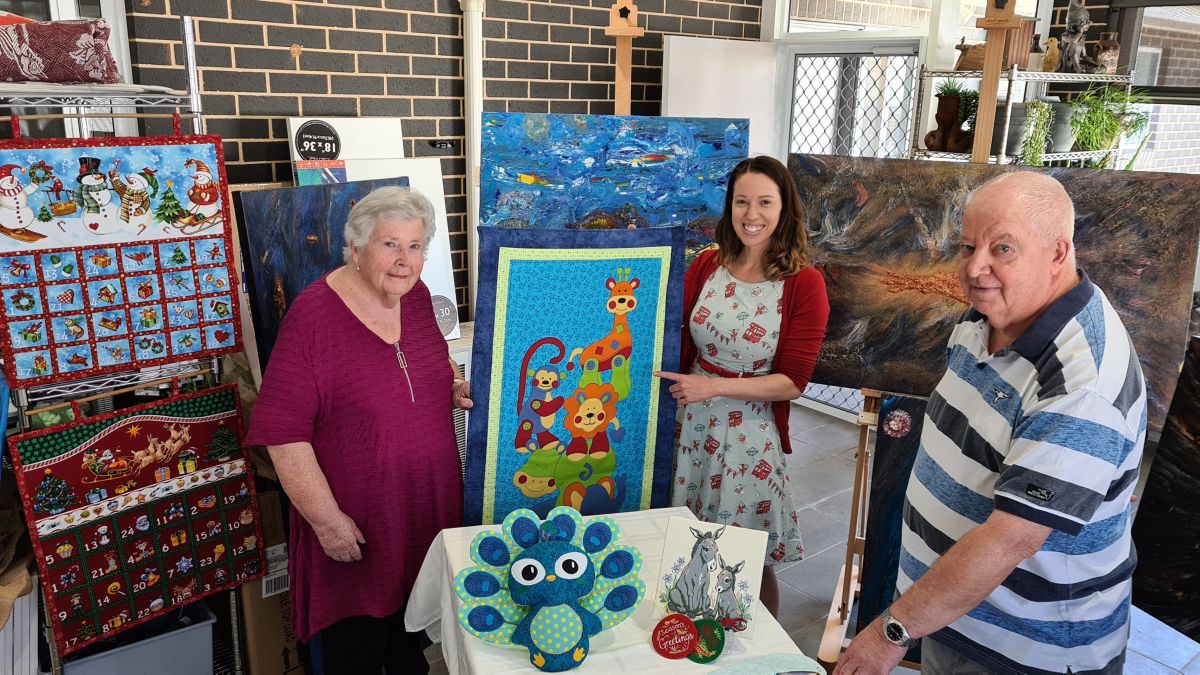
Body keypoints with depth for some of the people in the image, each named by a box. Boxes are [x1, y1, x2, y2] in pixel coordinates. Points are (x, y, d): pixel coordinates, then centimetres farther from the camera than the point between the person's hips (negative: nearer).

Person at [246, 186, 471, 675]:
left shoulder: (415, 294, -3)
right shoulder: (313, 315, -21)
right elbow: (282, 431, -19)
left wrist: (455, 386, -3)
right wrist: (326, 519, -18)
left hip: (429, 501, 6)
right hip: (357, 517, -5)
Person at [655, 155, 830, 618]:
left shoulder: (804, 283, -9)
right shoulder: (706, 265, 2)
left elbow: (792, 382, -12)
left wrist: (713, 386, -17)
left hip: (753, 434, -3)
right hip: (692, 422, 4)